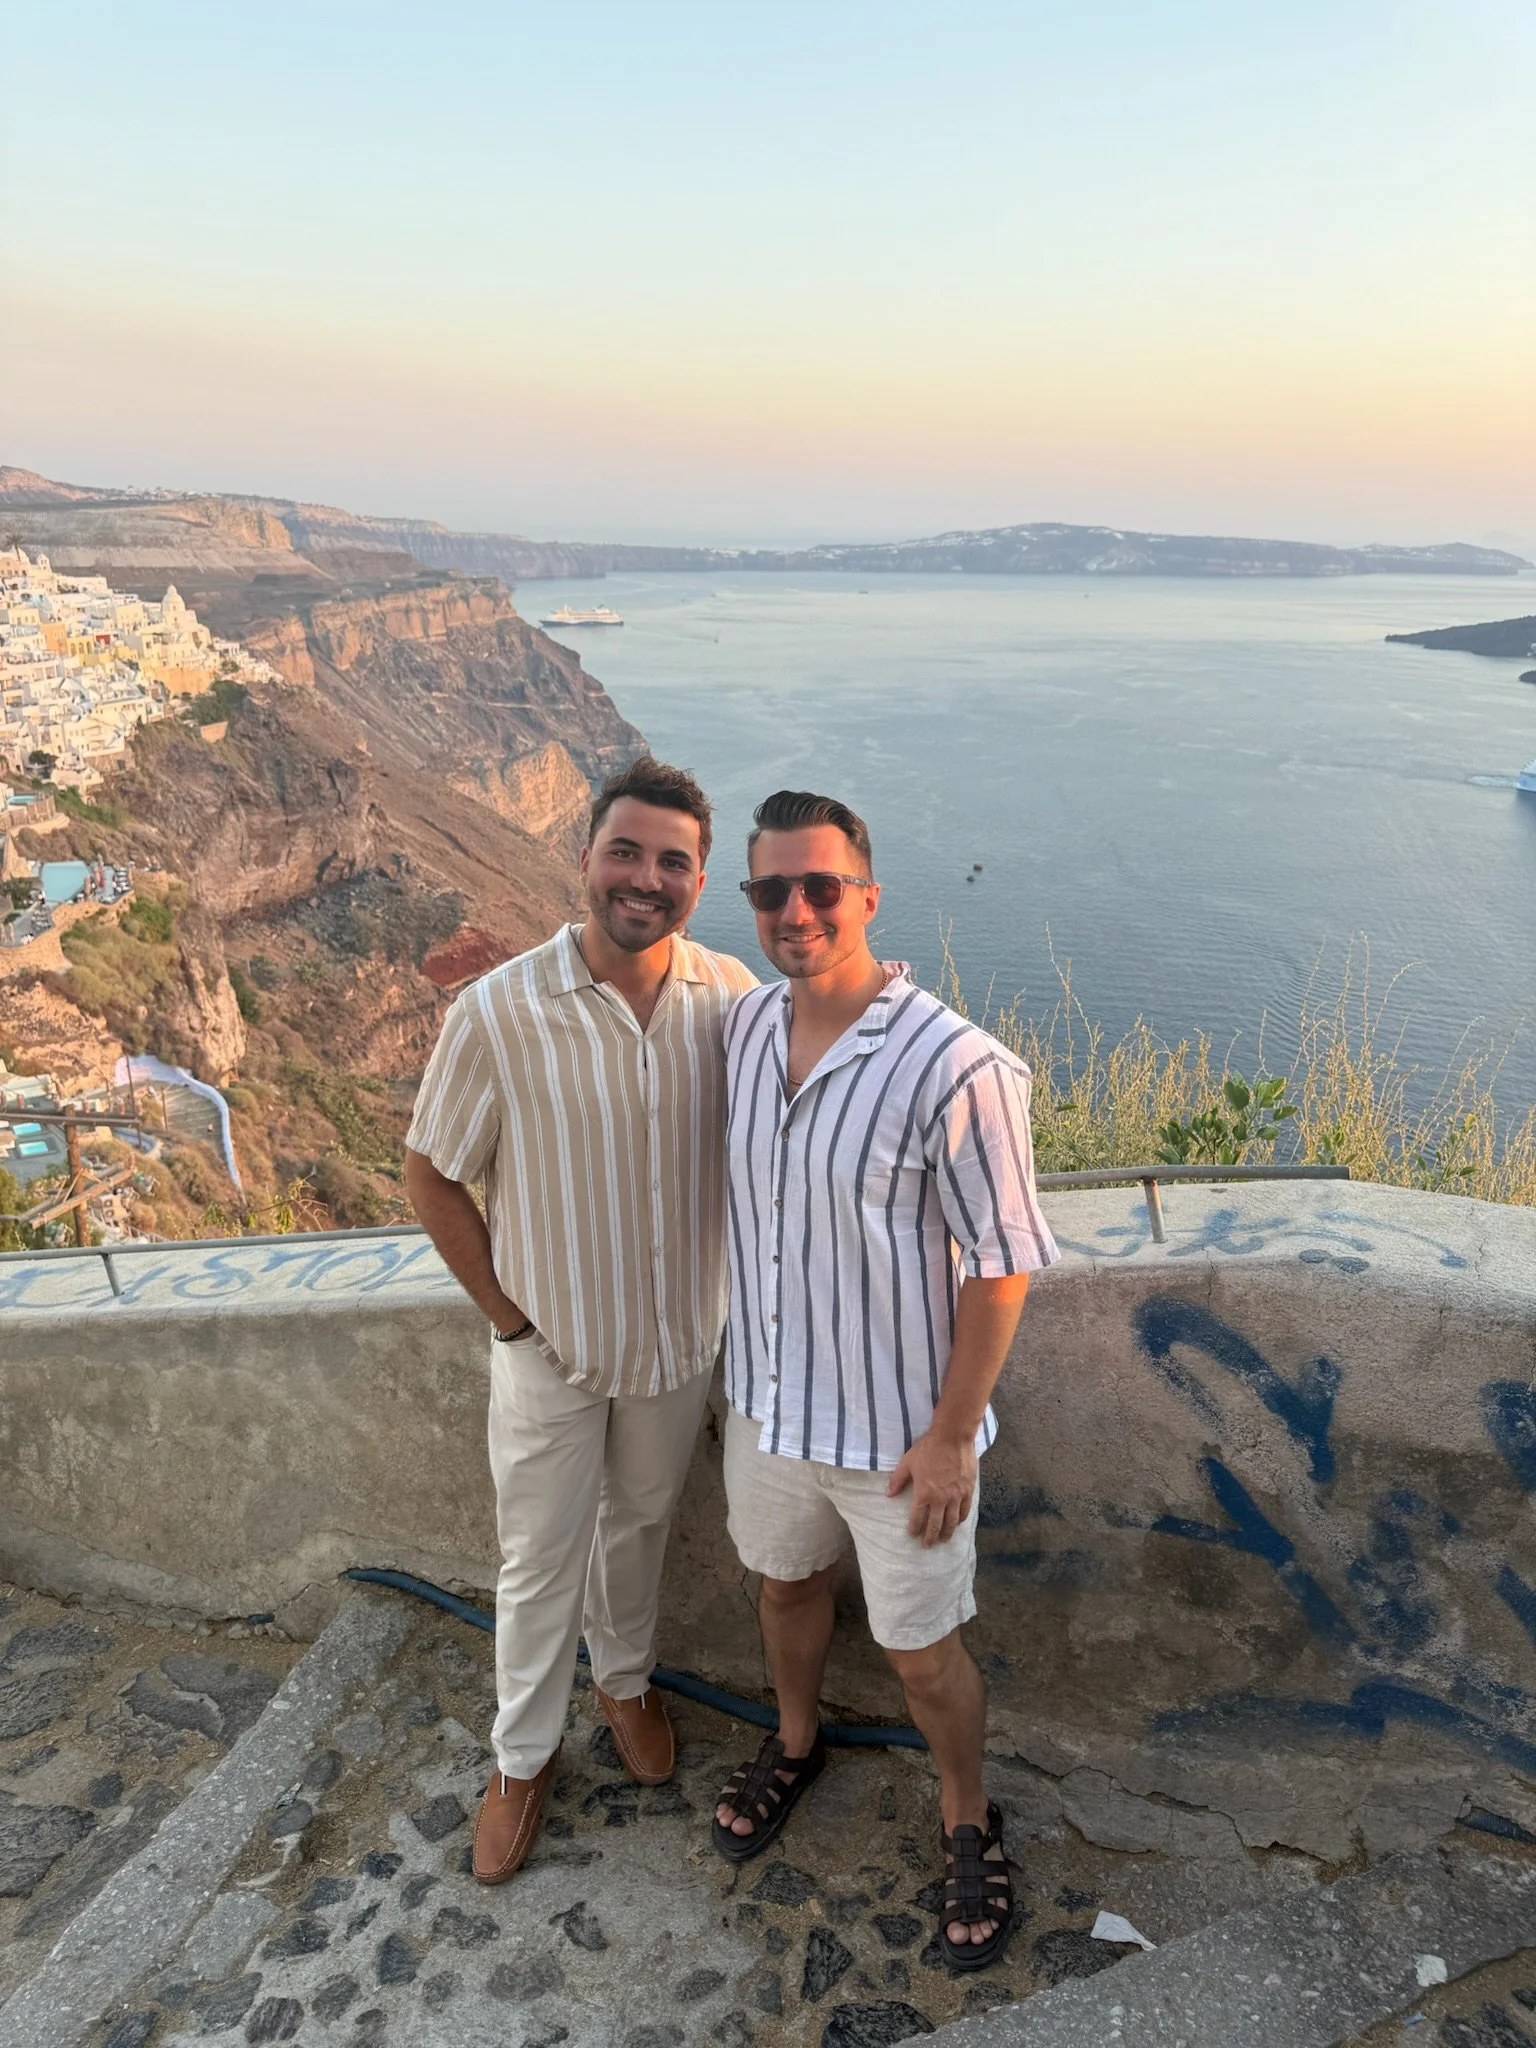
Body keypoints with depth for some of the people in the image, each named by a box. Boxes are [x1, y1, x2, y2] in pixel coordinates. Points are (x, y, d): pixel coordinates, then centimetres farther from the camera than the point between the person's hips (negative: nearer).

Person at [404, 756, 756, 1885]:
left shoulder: (730, 996, -13)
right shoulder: (500, 1010, -22)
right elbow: (433, 1176, -11)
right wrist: (508, 1314, -9)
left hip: (681, 1336, 3)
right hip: (552, 1347, -2)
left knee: (640, 1523, 26)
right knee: (541, 1560, 15)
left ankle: (626, 1681, 53)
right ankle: (524, 1755, 41)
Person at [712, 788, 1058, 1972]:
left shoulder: (954, 1067, -27)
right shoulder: (744, 1025, -7)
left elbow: (1001, 1265, -19)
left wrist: (951, 1436, -15)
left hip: (897, 1430, -5)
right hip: (769, 1399, 6)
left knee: (923, 1653, 14)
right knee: (786, 1579, 28)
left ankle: (970, 1828, 44)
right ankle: (797, 1744, 58)